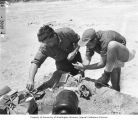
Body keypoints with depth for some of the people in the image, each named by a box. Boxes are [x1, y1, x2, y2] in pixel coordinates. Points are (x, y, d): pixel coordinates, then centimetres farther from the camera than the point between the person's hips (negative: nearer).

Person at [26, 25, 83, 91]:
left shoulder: (67, 32, -33)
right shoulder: (44, 48, -31)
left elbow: (79, 41, -15)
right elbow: (35, 62, -35)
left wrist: (75, 51, -31)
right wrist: (30, 79, -49)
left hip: (74, 56, 1)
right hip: (61, 62, 0)